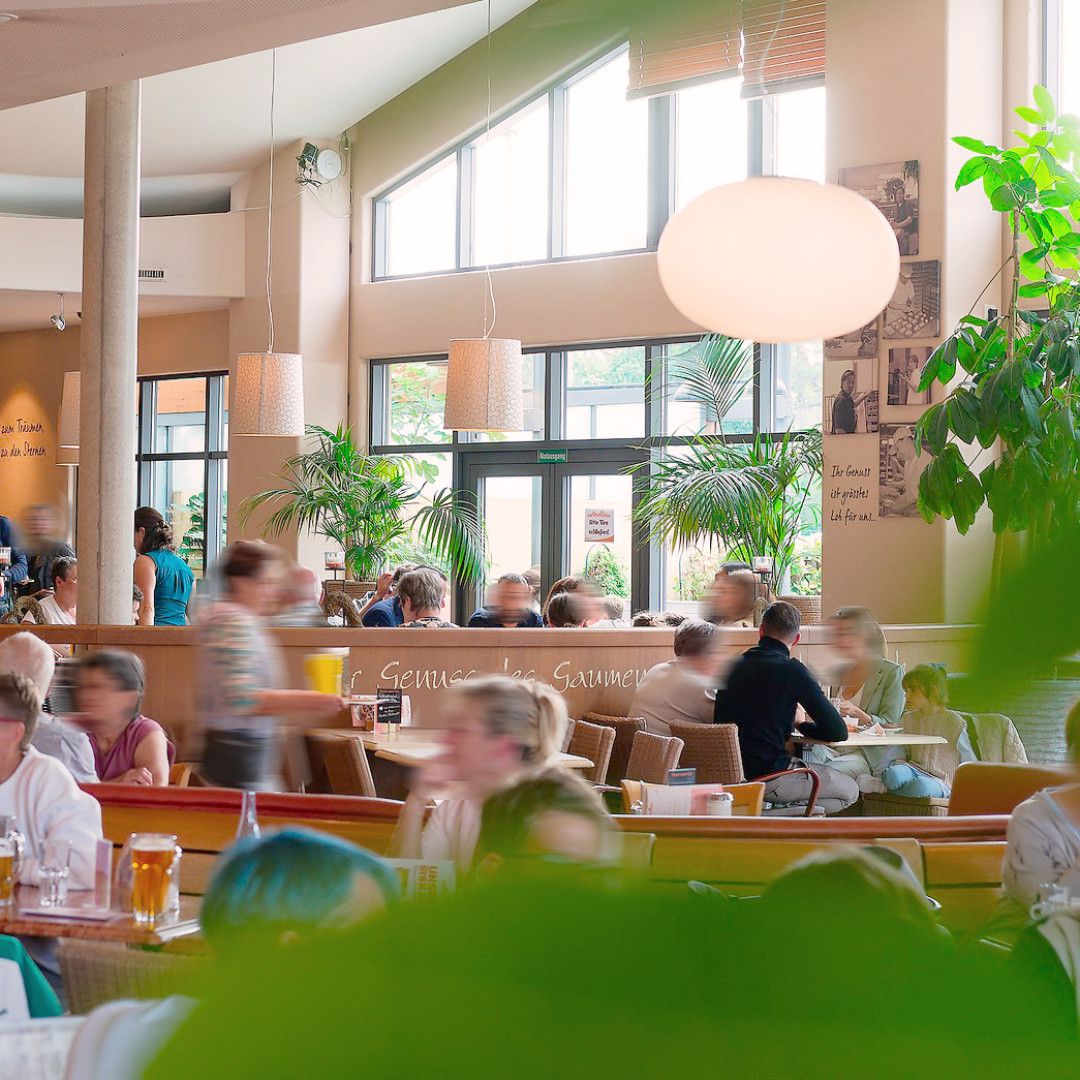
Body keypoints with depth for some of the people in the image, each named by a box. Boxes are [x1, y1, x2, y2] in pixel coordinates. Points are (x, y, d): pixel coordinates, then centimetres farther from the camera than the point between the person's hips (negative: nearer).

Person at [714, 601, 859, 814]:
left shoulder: (733, 666, 6)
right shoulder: (791, 670, -12)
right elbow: (838, 732, -9)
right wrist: (802, 725, 12)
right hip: (770, 776, -7)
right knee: (850, 791, 13)